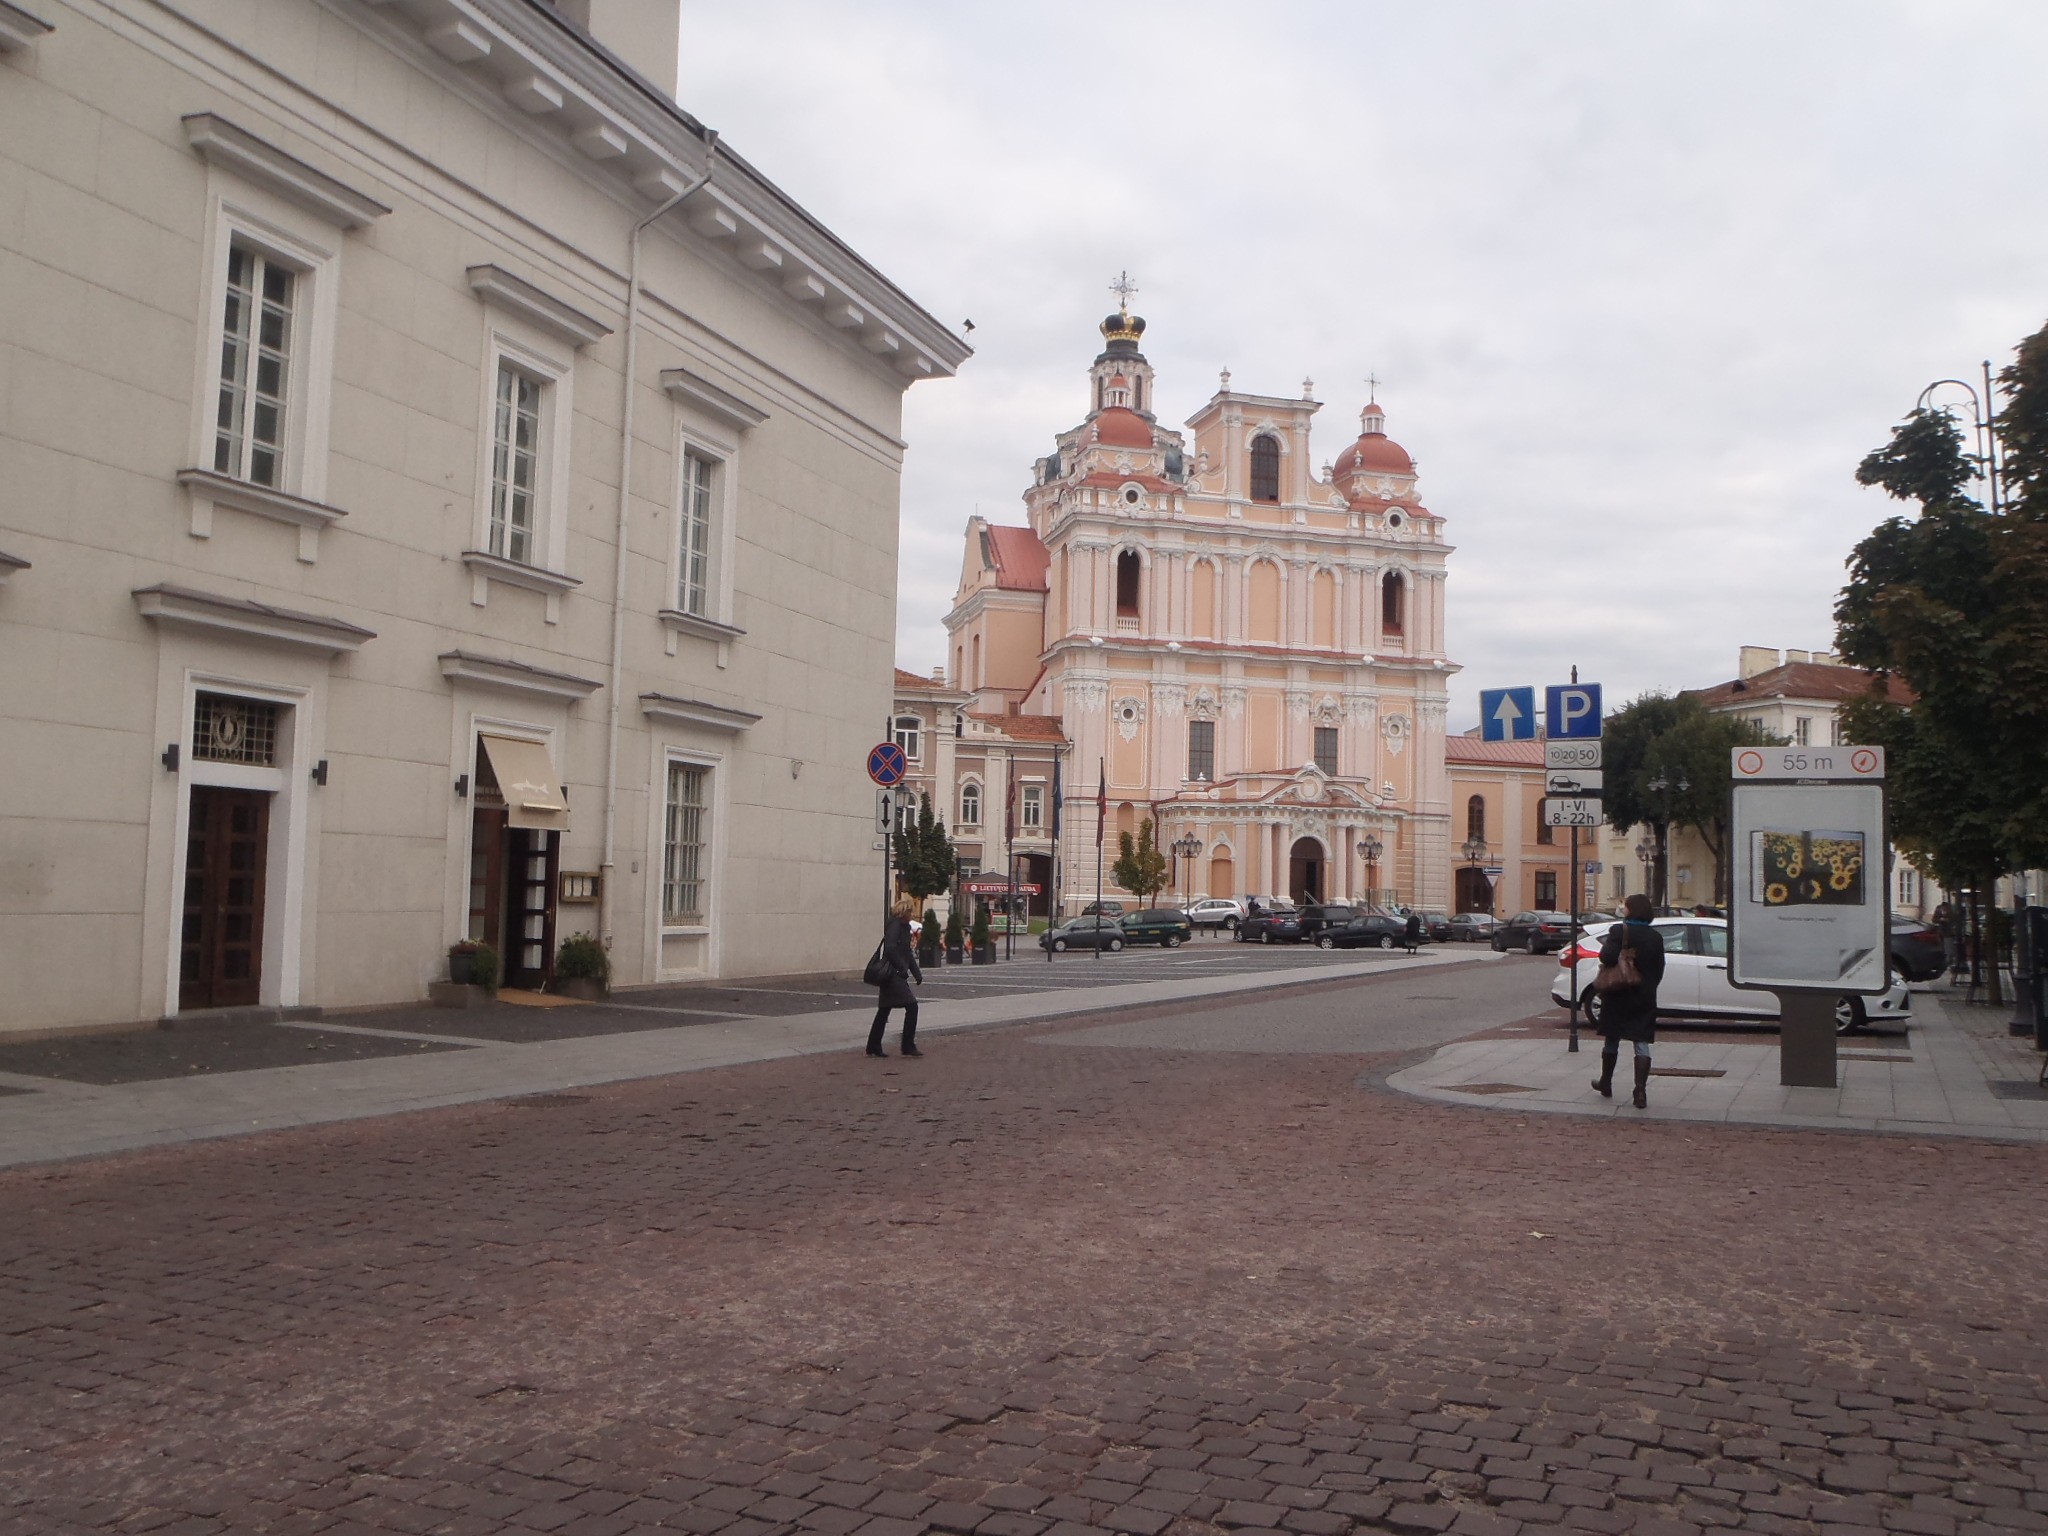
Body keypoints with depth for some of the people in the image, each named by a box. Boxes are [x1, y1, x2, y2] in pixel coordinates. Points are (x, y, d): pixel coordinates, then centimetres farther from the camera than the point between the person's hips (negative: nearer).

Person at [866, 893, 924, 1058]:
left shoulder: (904, 926, 17)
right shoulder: (895, 925, -12)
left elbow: (908, 953, 21)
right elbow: (890, 948, -24)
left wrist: (918, 976, 18)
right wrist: (902, 968, -20)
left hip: (895, 975, 10)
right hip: (892, 974, -10)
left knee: (884, 1011, 13)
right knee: (911, 1005, -10)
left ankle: (873, 1047, 19)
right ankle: (908, 1046, -7)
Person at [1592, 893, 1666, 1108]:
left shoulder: (1619, 931, -13)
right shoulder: (1655, 937, 3)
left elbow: (1608, 957, -24)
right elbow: (1659, 969, 7)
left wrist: (1605, 945, -3)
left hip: (1618, 996, -3)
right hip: (1645, 998, 3)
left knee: (1611, 1040, 13)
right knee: (1642, 1044, 1)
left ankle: (1606, 1083, 27)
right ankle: (1641, 1091, -8)